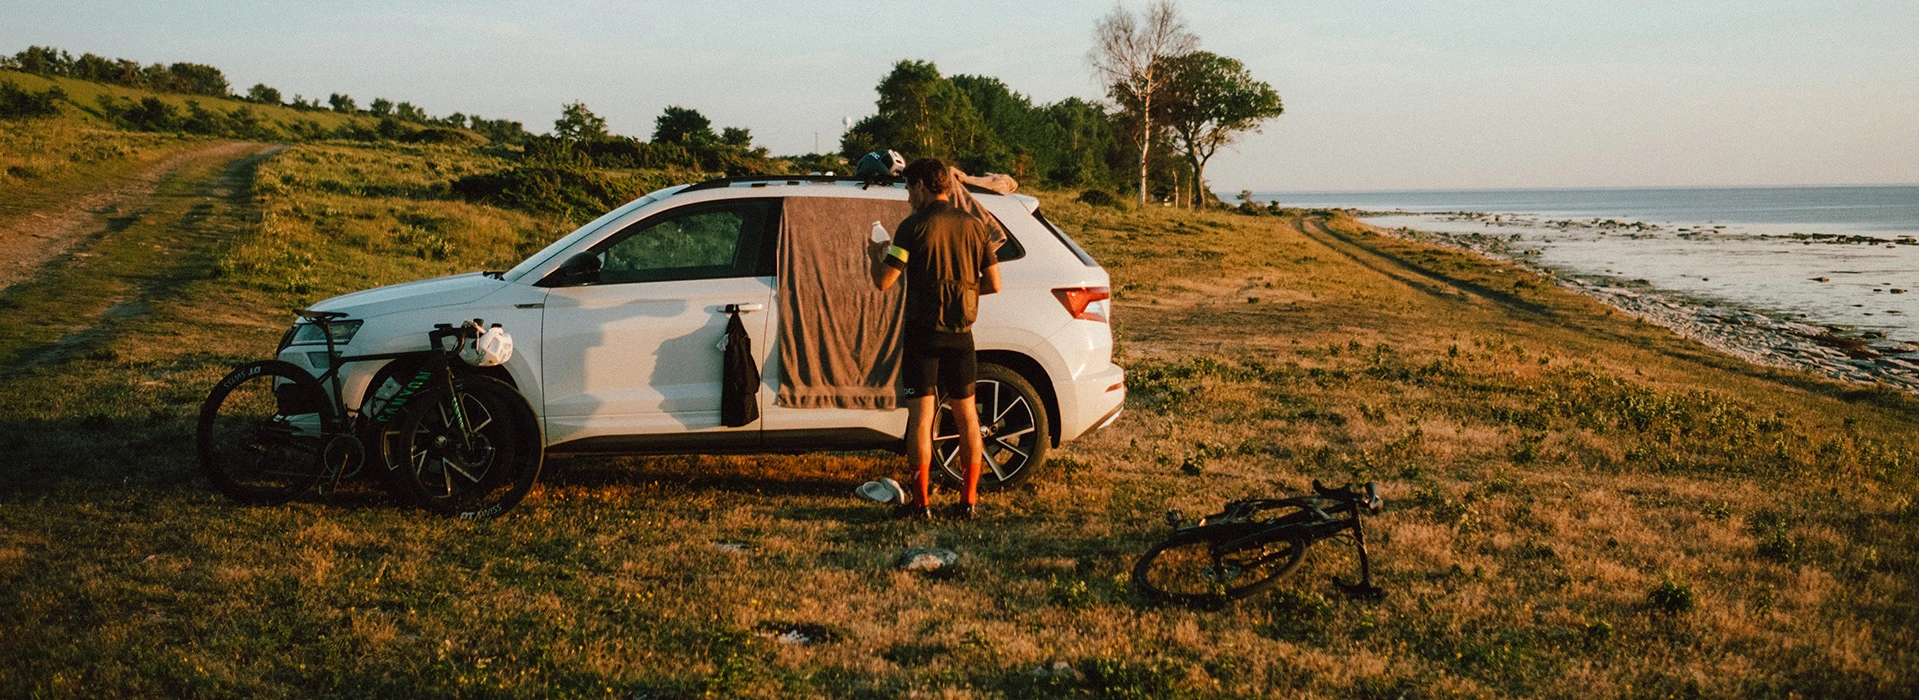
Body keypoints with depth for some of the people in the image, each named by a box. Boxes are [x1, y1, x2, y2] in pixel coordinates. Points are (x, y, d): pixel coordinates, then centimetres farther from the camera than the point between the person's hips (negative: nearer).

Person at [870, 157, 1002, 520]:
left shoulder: (913, 227, -9)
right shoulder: (973, 225, 3)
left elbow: (883, 282, -10)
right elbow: (993, 283, 4)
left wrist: (877, 255, 10)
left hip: (923, 333, -4)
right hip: (961, 334, 4)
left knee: (921, 414, 0)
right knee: (965, 412, 11)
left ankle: (922, 501, 1)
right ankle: (969, 499, 13)